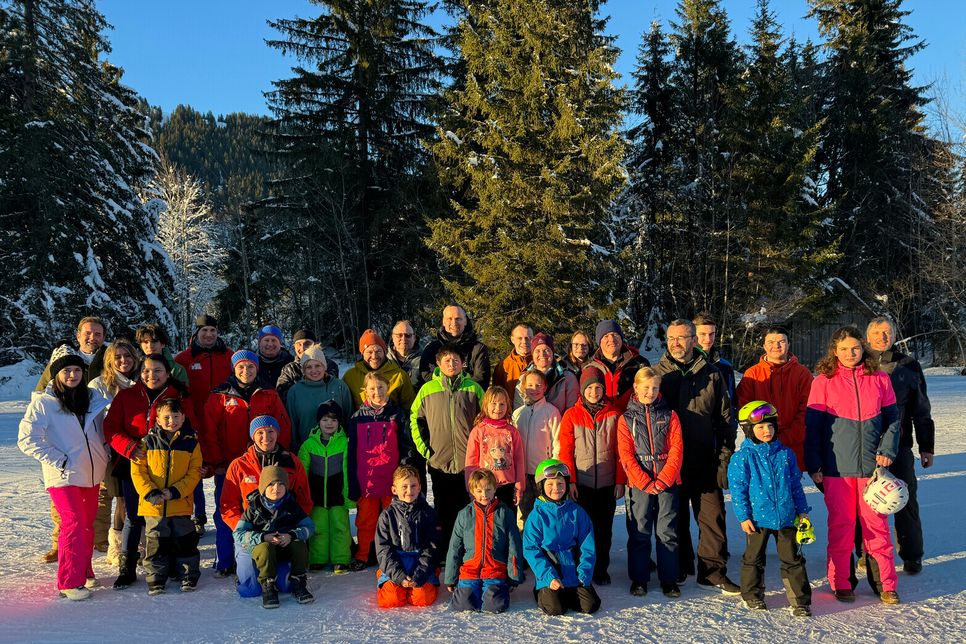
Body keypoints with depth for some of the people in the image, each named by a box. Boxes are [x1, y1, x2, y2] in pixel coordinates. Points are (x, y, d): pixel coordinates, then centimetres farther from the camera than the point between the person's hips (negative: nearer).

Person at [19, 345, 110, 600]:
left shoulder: (92, 398, 7)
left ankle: (84, 571, 26)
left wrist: (104, 458, 6)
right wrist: (59, 461, -15)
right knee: (74, 524, -12)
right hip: (63, 476, -5)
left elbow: (101, 433, 19)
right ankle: (69, 582, -5)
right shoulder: (43, 402, -8)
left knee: (87, 525, 12)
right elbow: (27, 439, -11)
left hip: (91, 475, 5)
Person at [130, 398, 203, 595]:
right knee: (155, 543, 9)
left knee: (185, 542, 8)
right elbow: (137, 471, -2)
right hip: (153, 505, 0)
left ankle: (189, 576, 22)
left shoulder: (191, 443, -1)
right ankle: (156, 579, 22)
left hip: (181, 504, 0)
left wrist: (174, 492, -15)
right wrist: (150, 493, -14)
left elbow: (193, 474, -3)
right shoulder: (148, 442, -1)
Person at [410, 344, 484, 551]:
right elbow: (415, 419, 8)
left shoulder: (473, 388, 2)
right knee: (443, 511, 10)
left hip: (469, 462, 0)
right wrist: (423, 447, 1)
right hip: (439, 461, 1)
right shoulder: (427, 389, 3)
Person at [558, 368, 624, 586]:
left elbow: (620, 450, 3)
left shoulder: (614, 415, 3)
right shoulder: (571, 415, -1)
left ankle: (601, 569, 24)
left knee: (604, 528, 9)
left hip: (607, 484, 1)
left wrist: (620, 481, -1)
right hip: (581, 484, -1)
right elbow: (565, 451, -2)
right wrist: (570, 480, -8)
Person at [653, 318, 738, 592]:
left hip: (706, 462, 0)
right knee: (676, 518, 11)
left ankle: (713, 570, 14)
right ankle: (680, 567, 27)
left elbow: (725, 420, 6)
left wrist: (725, 459, 0)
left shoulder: (712, 375, 4)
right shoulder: (656, 374, 2)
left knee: (713, 517, 1)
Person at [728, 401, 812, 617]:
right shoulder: (743, 457, -7)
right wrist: (743, 516, -9)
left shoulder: (785, 454, 4)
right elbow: (737, 489, -6)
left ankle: (800, 600, 16)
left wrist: (802, 510, 10)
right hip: (758, 518, -2)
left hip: (786, 517, 3)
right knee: (753, 558, 11)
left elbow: (795, 484, 12)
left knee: (793, 559, 7)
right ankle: (752, 595, 27)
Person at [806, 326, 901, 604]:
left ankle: (885, 583, 18)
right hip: (836, 466, -1)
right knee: (840, 524, 5)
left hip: (872, 464, 2)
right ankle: (840, 583, 17)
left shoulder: (880, 379, 4)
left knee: (876, 523, 5)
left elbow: (892, 418, 11)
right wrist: (813, 464, -3)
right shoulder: (823, 381, -1)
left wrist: (887, 450, -2)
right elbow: (813, 425, 0)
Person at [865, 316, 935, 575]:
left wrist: (927, 447, 9)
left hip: (899, 447, 0)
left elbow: (922, 411, 11)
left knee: (906, 500, 3)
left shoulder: (909, 367, 6)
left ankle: (911, 556, 17)